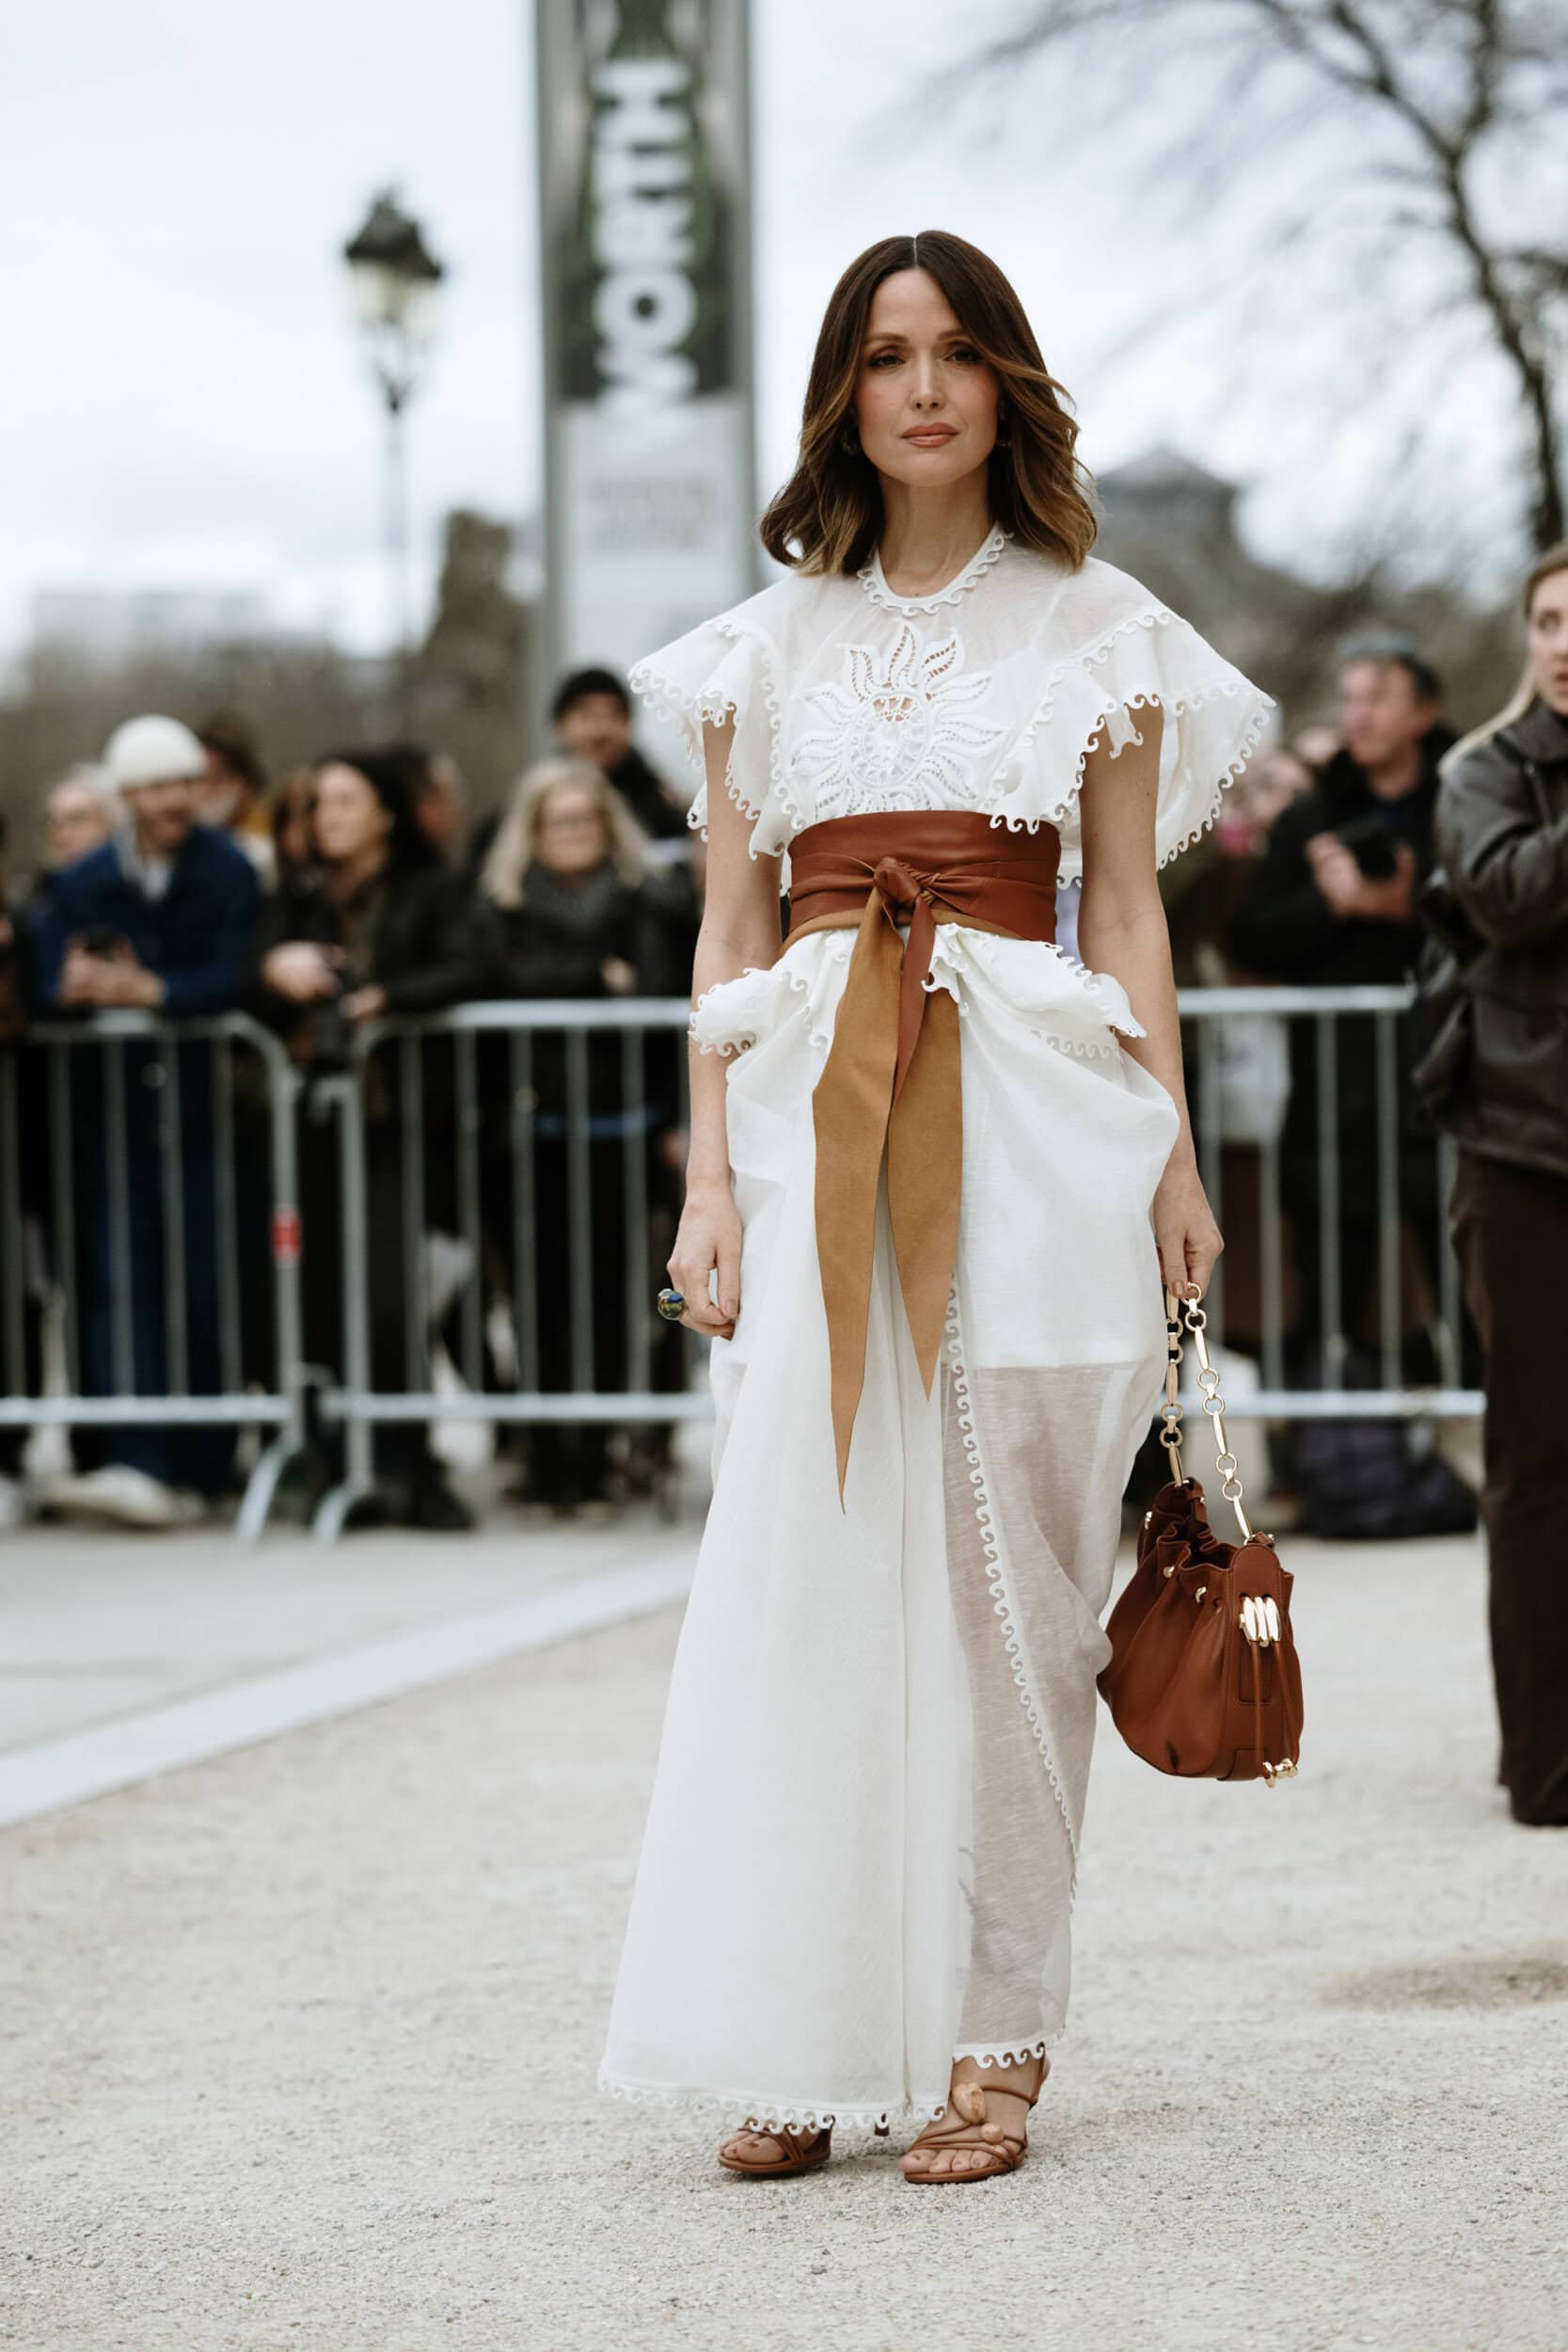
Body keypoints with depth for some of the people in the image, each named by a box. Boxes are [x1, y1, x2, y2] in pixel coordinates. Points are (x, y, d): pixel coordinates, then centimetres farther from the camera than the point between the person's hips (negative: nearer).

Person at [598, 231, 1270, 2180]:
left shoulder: (1096, 631, 9)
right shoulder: (770, 645, 13)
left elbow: (1126, 918, 8)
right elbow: (729, 935, 12)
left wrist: (1167, 1156, -1)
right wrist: (712, 1180, 3)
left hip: (1029, 1123, -2)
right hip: (814, 1127, 2)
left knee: (1000, 1573, -2)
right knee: (799, 1565, -5)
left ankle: (991, 2035, 4)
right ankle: (795, 2040, 0)